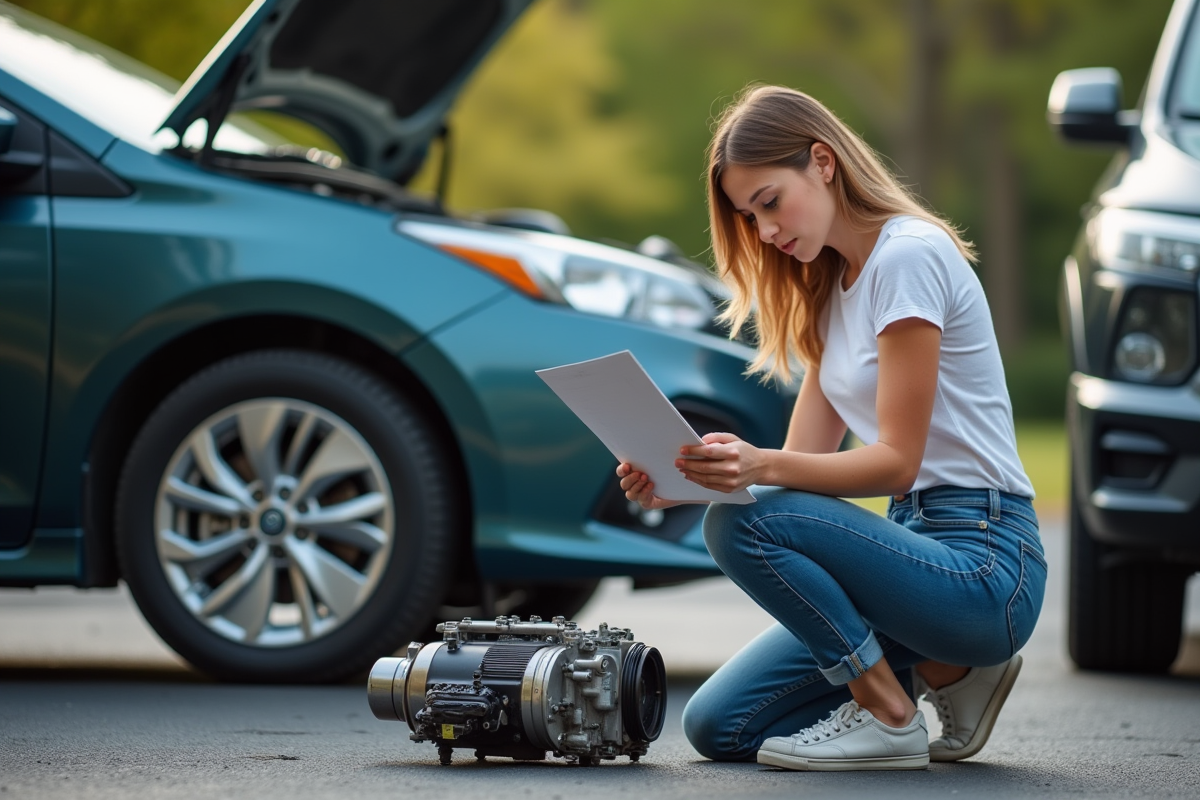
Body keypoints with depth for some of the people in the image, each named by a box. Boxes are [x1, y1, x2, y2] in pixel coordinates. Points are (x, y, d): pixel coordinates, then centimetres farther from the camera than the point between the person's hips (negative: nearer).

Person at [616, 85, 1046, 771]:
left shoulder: (908, 256, -13)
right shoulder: (833, 288, 16)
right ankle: (942, 671, 11)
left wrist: (760, 467, -31)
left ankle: (890, 715, -11)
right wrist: (683, 481, -9)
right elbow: (807, 457, 8)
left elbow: (897, 459, -18)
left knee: (742, 523, -28)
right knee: (719, 727, 2)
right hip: (919, 541, 9)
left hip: (982, 560, -9)